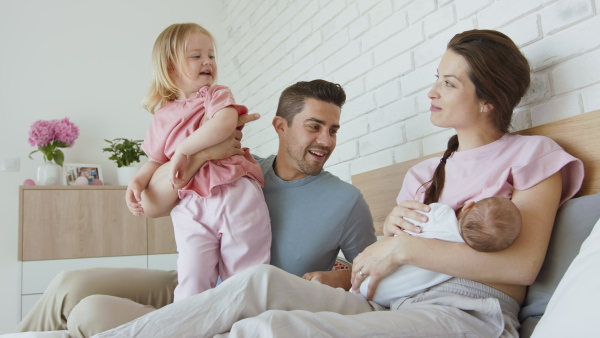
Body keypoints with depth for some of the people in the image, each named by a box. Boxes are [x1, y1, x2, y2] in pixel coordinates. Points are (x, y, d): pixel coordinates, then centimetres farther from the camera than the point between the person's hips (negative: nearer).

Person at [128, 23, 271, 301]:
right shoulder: (162, 117, 16)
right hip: (191, 208, 2)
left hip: (236, 194, -2)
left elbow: (225, 123, -16)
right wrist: (138, 180, 3)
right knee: (192, 284, -5)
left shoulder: (216, 95, 7)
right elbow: (155, 160, 23)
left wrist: (183, 150, -16)